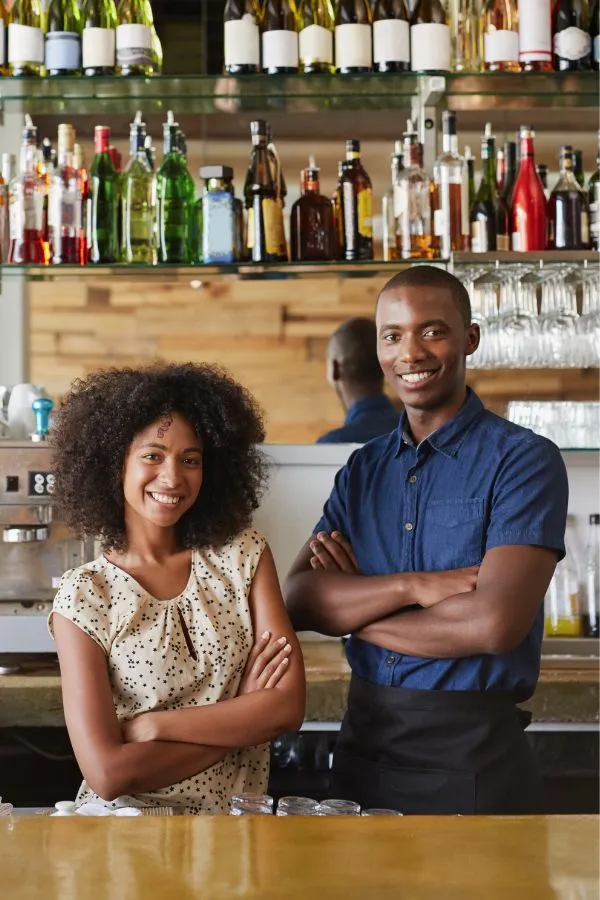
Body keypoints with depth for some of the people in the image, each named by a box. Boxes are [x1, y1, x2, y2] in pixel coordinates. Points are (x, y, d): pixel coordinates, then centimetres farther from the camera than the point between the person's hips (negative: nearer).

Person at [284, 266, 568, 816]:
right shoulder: (362, 470, 9)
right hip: (363, 744, 5)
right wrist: (413, 586, -19)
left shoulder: (523, 460, -9)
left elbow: (494, 624, -21)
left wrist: (353, 611, -8)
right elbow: (297, 601, -3)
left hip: (472, 753, -5)